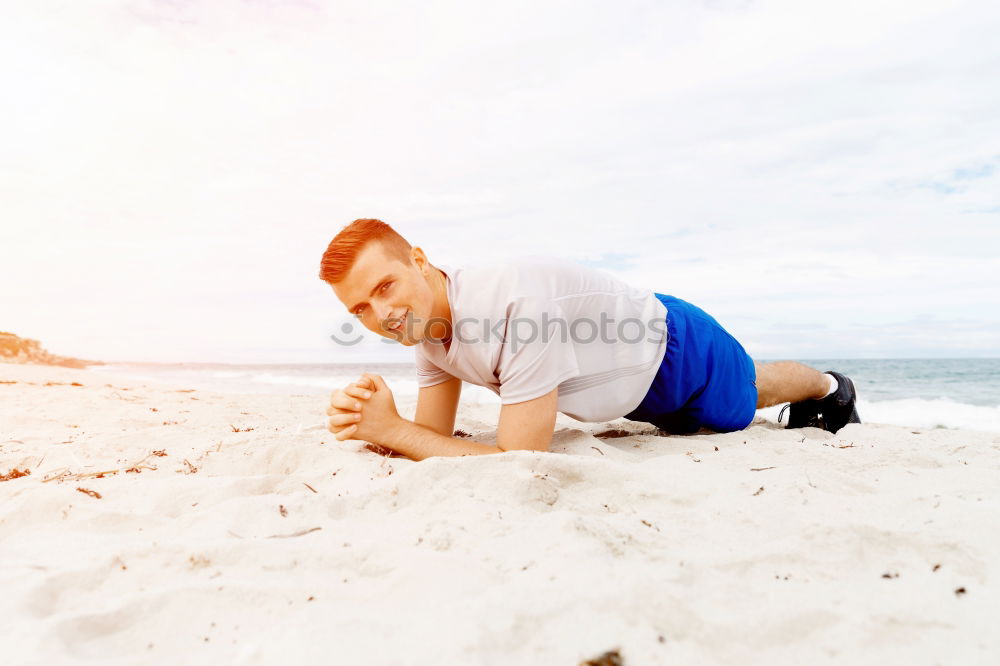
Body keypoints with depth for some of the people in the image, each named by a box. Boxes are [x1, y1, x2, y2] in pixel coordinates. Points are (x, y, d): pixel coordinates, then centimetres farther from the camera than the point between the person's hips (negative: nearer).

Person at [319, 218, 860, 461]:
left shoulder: (517, 302, -45)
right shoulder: (428, 324, -18)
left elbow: (522, 461, -42)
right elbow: (434, 436, -13)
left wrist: (392, 430, -42)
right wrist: (365, 423, -32)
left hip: (675, 348, -7)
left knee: (748, 395, 25)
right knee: (690, 424, 36)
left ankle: (832, 387, 62)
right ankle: (812, 402, 67)